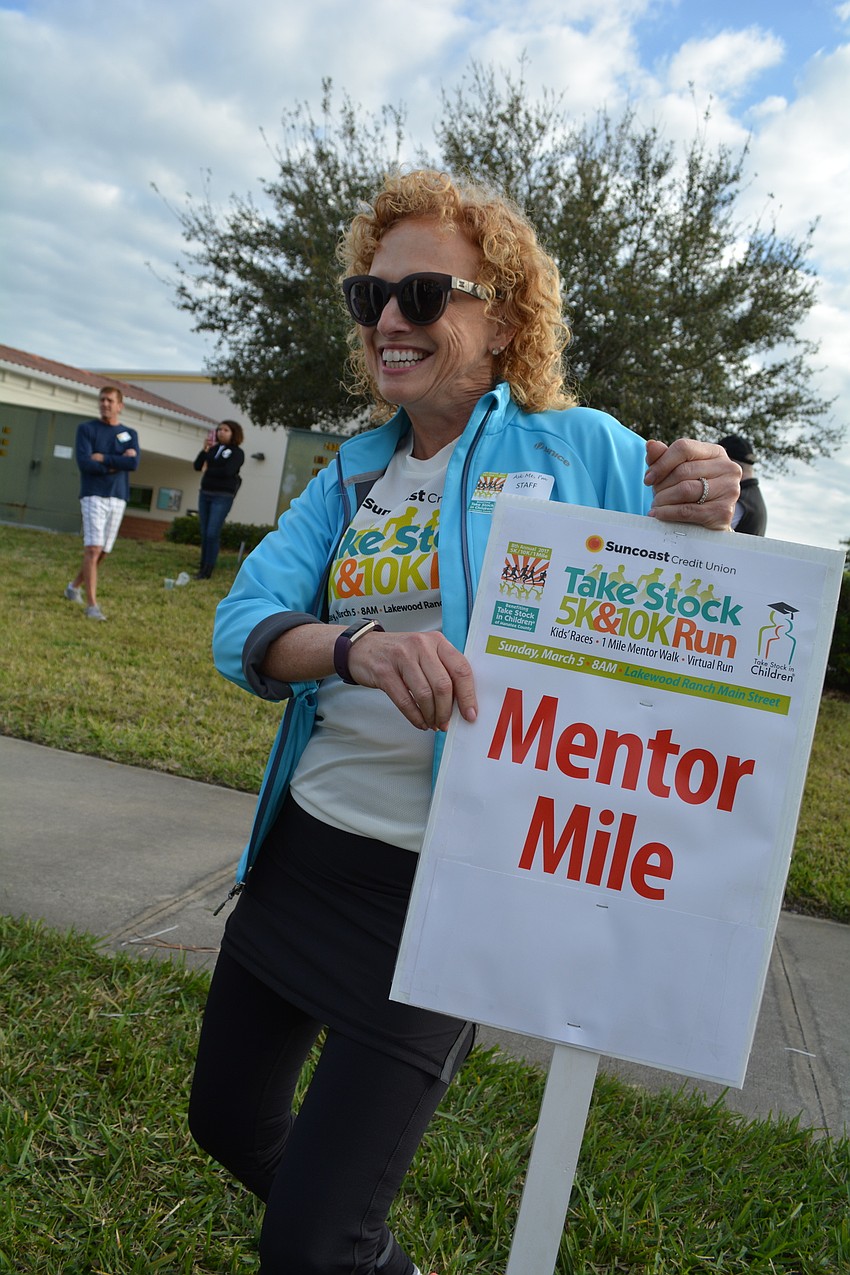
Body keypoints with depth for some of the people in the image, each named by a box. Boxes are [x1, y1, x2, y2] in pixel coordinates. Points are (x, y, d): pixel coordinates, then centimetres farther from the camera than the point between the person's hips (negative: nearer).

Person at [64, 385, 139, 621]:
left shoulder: (130, 434, 12)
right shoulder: (86, 429, 5)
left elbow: (134, 463, -6)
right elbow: (84, 463, -9)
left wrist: (103, 458, -9)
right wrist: (117, 463, -6)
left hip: (118, 498, 3)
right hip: (93, 495, -3)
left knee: (102, 552, 6)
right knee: (93, 549, -13)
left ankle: (75, 585, 30)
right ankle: (91, 604, -13)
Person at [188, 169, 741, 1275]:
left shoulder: (582, 450, -5)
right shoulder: (352, 476, 8)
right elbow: (242, 629, -6)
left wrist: (695, 535, -24)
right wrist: (356, 645, -28)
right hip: (306, 843, 6)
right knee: (228, 1122, 23)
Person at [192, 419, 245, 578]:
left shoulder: (237, 452, -3)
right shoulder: (213, 448, 13)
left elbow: (228, 471, -17)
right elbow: (197, 465, 7)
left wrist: (208, 471, -5)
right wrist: (204, 449, -6)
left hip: (223, 497, -6)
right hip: (205, 494, 6)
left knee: (212, 533, -11)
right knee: (204, 533, 7)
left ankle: (208, 570, -7)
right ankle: (202, 566, 14)